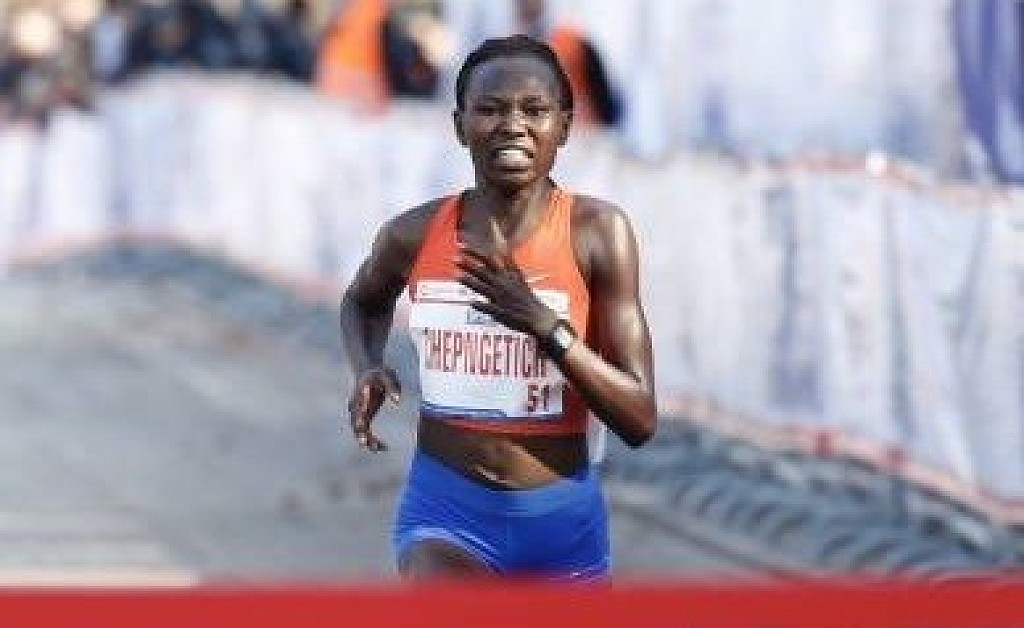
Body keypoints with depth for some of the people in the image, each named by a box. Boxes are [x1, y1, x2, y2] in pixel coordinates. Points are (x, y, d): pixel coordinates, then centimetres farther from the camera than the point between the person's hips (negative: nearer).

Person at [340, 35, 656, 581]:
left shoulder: (596, 232, -11)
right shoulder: (414, 235, -5)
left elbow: (640, 422, -13)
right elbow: (362, 302, 22)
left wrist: (545, 325, -25)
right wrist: (366, 368, -1)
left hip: (561, 520, 1)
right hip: (444, 510, -1)